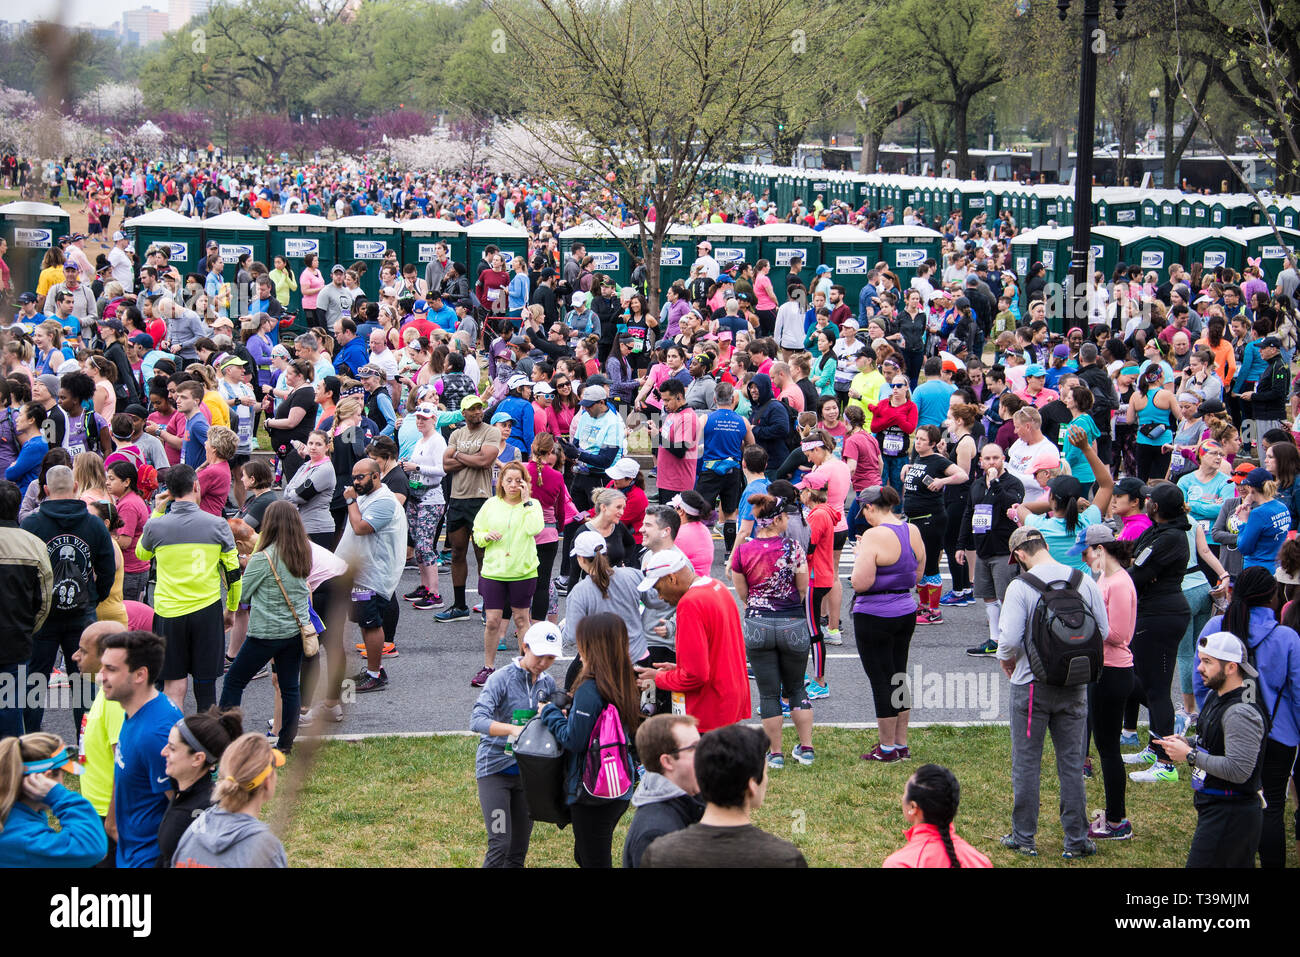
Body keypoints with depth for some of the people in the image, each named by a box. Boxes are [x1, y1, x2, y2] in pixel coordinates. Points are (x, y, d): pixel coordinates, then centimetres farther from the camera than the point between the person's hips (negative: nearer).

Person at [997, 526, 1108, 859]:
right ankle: (1076, 841, 17)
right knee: (1072, 762, 13)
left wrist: (1006, 661, 2)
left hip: (1032, 685, -4)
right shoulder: (1085, 582, -2)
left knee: (1026, 763, 9)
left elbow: (1009, 640, -19)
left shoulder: (1020, 587, -15)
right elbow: (1103, 632, 2)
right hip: (1076, 685, 4)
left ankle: (1023, 838, 17)